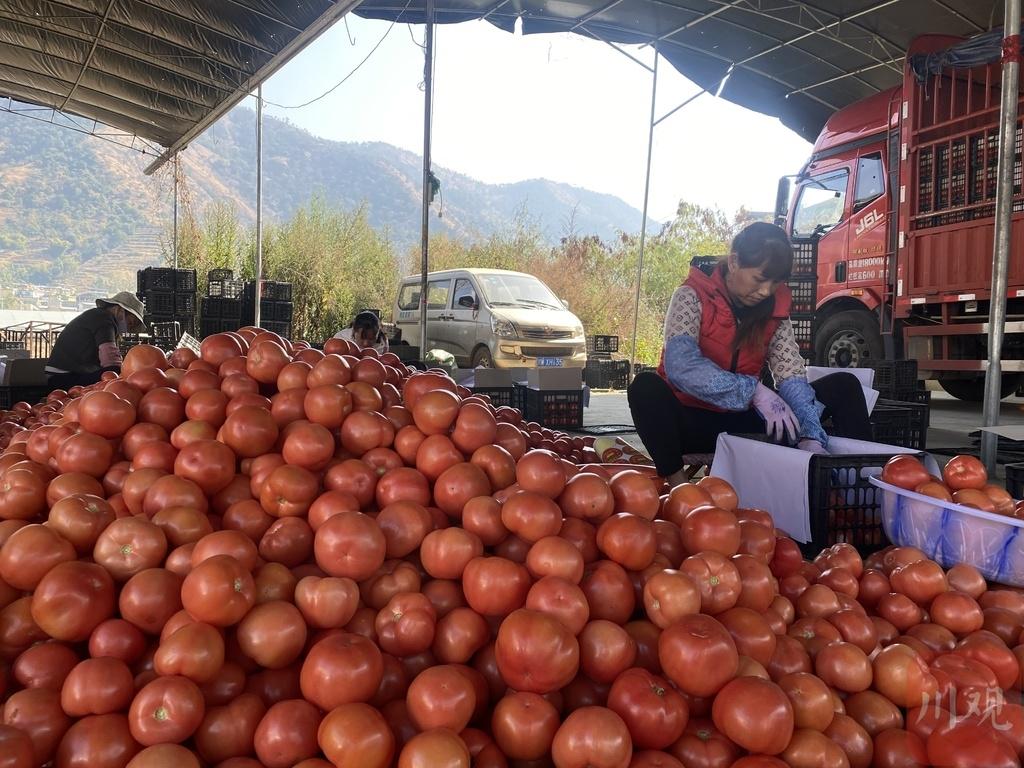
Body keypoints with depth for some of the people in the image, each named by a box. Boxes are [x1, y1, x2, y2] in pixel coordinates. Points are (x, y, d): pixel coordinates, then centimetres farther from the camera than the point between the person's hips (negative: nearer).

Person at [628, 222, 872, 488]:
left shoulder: (775, 309, 1)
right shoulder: (692, 297, -13)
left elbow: (792, 378, -10)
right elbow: (680, 366, -30)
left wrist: (811, 435, -27)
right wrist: (754, 392, -35)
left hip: (743, 420, 5)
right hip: (692, 421, -4)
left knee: (843, 386, -5)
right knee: (646, 386, -36)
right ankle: (678, 488, -32)